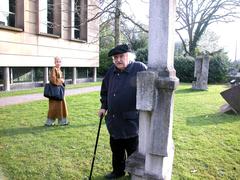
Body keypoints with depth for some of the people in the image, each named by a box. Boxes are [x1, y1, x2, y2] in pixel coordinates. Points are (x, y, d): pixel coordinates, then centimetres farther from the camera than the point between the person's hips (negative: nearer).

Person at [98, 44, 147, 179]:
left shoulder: (140, 69, -13)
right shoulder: (111, 71, 7)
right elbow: (105, 90, 19)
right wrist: (104, 107, 12)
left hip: (132, 121, -6)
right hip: (114, 120, 6)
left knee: (133, 151, 11)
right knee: (116, 150, 21)